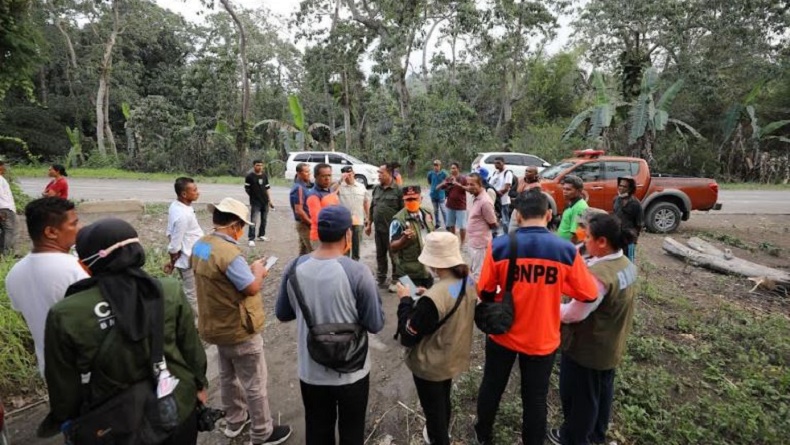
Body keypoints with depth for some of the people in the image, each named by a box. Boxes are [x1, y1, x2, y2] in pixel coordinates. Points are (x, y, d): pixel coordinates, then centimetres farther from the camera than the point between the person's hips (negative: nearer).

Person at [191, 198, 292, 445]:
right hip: (238, 330, -9)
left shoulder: (201, 245, -2)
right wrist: (257, 269, -7)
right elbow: (252, 288, -25)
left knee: (228, 376, 27)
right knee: (254, 385, 9)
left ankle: (235, 420, 46)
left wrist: (251, 271, 4)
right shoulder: (228, 252, -32)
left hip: (217, 325, 9)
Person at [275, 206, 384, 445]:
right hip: (351, 371, -3)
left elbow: (282, 314, 2)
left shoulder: (295, 267, -12)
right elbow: (375, 325, -16)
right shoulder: (357, 272, -24)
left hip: (310, 370, 3)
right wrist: (371, 292, -1)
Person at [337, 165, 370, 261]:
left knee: (356, 245, 13)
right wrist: (341, 180, -22)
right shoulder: (339, 186, -3)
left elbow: (366, 202, 13)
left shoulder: (362, 187, 6)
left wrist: (367, 216, 10)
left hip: (358, 221, 3)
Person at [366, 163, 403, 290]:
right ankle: (380, 279, 29)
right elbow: (372, 208, 15)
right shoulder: (376, 189, 9)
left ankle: (395, 281, 17)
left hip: (393, 229, -6)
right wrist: (369, 224, 14)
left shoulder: (397, 190, -10)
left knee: (394, 256, 5)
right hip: (378, 229, 6)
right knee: (380, 256, 16)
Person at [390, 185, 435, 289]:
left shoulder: (427, 214, 3)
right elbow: (393, 247, -18)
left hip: (428, 269, 7)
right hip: (410, 273, -7)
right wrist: (404, 239, -36)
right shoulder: (398, 220, -18)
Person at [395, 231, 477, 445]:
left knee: (433, 410, 19)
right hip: (454, 357, 8)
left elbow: (408, 336, -24)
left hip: (431, 365, -8)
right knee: (443, 402, 33)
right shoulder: (468, 283, -12)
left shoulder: (433, 299, -37)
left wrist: (405, 300, -15)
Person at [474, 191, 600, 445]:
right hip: (542, 340, 0)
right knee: (535, 399, 19)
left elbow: (484, 293, -9)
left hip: (503, 334, 1)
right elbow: (590, 295, -5)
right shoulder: (566, 250, -16)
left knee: (491, 387, 23)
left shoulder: (499, 246, -17)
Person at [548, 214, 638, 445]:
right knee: (602, 390, 27)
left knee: (579, 395, 13)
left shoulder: (599, 274, -33)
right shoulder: (627, 265, -3)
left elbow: (574, 314, -26)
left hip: (587, 348, -9)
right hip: (611, 346, 9)